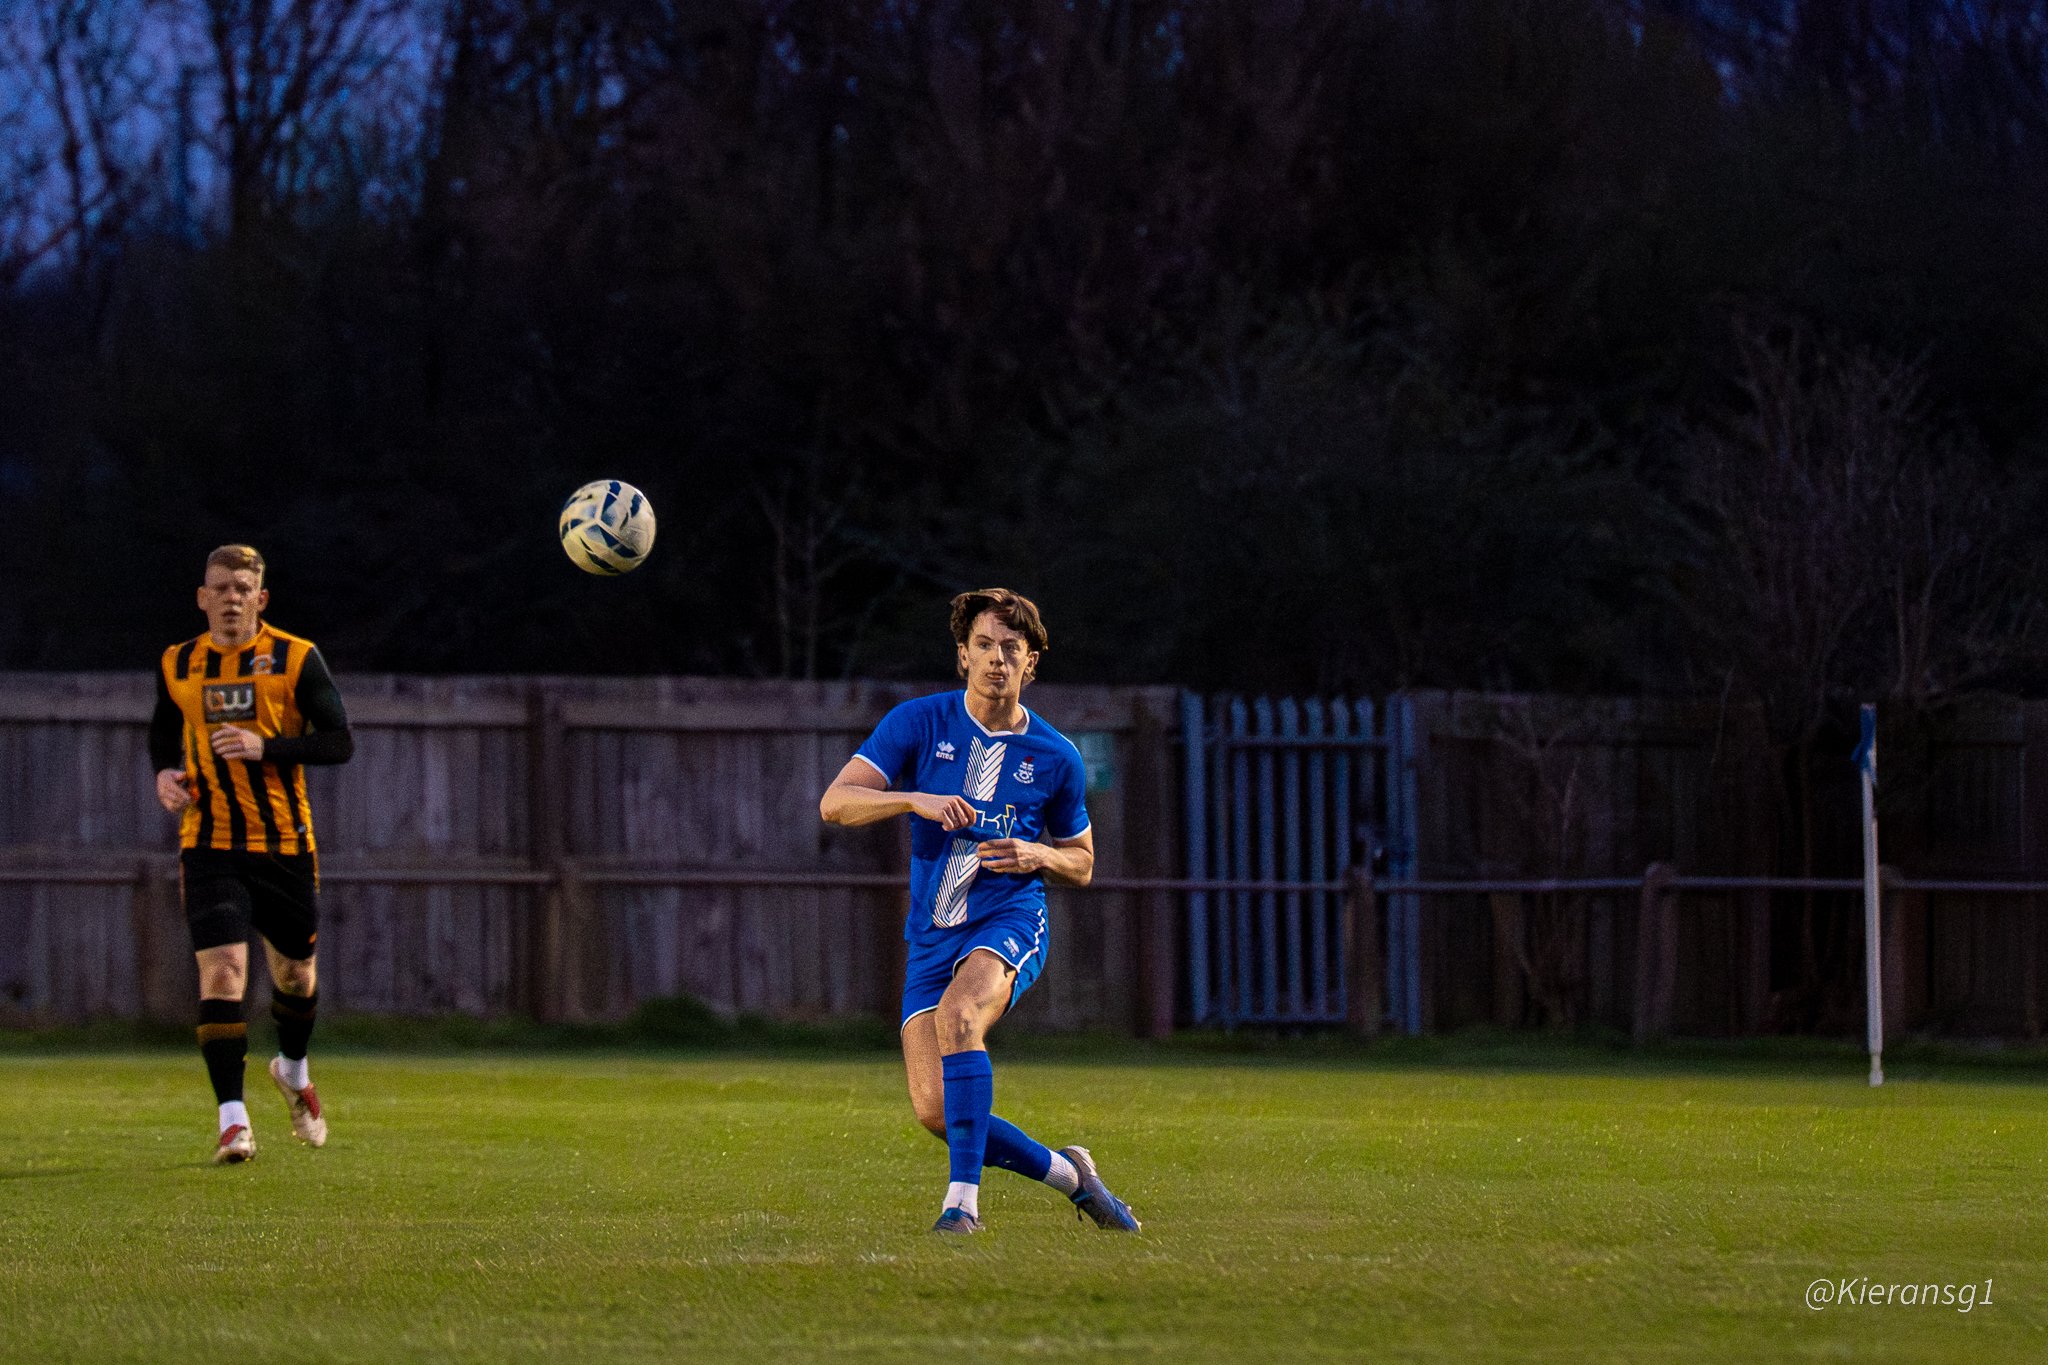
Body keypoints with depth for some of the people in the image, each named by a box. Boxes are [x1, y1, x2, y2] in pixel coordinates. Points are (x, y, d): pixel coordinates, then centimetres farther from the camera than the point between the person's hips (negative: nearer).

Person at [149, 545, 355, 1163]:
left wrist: (266, 747, -21)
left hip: (286, 844, 0)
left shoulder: (295, 659, -4)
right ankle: (232, 1121, -16)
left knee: (295, 973, 14)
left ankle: (293, 1071, 46)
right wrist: (166, 774, 0)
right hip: (210, 845, 0)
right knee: (222, 969, -17)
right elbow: (163, 732, 22)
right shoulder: (177, 666, 5)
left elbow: (340, 741, -8)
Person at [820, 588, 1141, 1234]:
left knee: (957, 1013, -36)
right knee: (934, 1110, -8)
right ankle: (1066, 1173, 16)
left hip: (1010, 921, -2)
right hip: (932, 934, 3)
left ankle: (963, 1197, -35)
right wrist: (914, 800, -25)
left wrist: (1037, 856, -7)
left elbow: (1081, 864, 17)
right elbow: (835, 802, -8)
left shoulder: (1055, 757, 4)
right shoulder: (918, 723, 1)